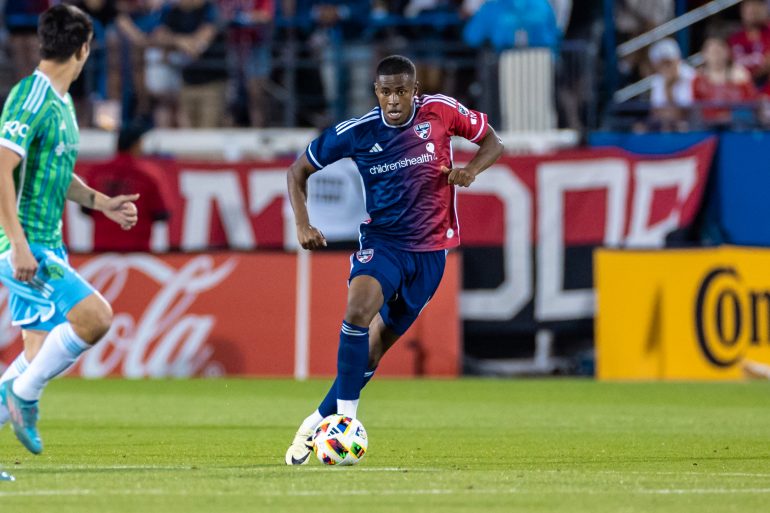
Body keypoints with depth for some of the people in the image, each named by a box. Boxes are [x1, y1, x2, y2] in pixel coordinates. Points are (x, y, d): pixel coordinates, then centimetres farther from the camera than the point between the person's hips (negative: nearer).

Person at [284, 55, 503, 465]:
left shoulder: (441, 111, -8)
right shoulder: (356, 132, -8)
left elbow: (492, 141, 7)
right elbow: (299, 170, 4)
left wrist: (471, 170, -14)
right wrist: (302, 225, -10)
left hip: (429, 250, 1)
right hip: (381, 242, -1)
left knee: (373, 350, 4)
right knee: (358, 308, -31)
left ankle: (318, 423, 19)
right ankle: (346, 417, -27)